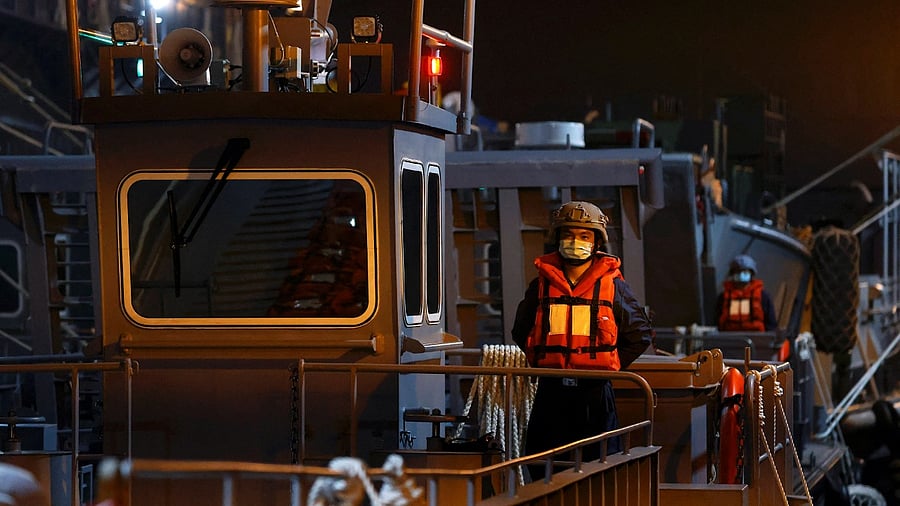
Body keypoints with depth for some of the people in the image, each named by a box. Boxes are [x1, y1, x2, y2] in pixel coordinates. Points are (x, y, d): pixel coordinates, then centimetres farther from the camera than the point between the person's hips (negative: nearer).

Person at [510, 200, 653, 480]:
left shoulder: (612, 286, 1)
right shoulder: (542, 285, 6)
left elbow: (640, 333, 8)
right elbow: (521, 331, 20)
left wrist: (609, 366, 3)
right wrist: (542, 363, 10)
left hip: (595, 392, -2)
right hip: (551, 392, 2)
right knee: (544, 471, 6)